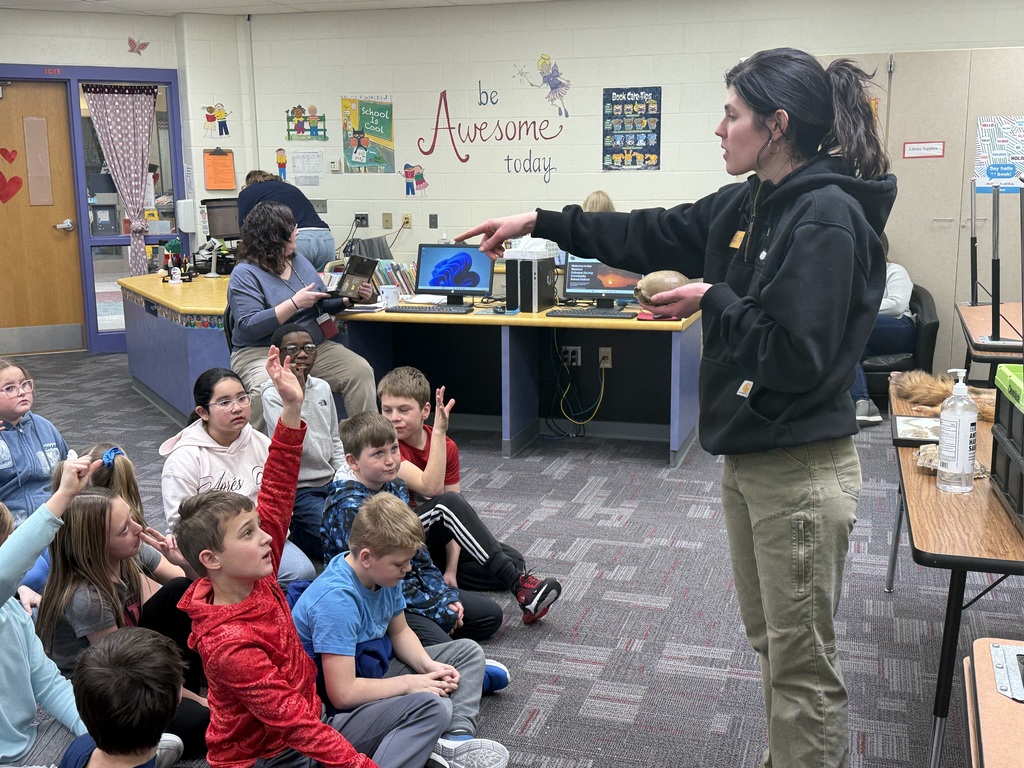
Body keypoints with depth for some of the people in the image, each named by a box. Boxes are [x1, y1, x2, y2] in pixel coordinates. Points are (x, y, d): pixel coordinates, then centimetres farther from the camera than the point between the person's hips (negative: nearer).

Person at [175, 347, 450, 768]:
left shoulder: (256, 578, -5)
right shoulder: (227, 643, -27)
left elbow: (277, 495, -4)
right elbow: (296, 724, -28)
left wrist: (292, 410, -11)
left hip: (313, 727, 9)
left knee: (430, 708, -4)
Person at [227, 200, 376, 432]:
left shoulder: (299, 261, 15)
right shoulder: (245, 274, -6)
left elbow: (322, 304, 24)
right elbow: (248, 328, -16)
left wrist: (350, 298, 5)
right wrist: (294, 304, -20)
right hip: (261, 352, -6)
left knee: (361, 371, -18)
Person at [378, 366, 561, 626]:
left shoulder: (447, 447, 0)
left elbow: (456, 515, -6)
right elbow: (430, 488, -29)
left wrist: (451, 570, -17)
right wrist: (439, 432, -33)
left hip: (435, 540, 6)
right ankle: (518, 585, -36)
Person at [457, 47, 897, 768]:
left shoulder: (827, 216, -19)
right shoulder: (745, 205, 8)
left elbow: (799, 354, -25)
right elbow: (652, 234, 17)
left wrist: (714, 301, -13)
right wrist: (541, 221, 15)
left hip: (800, 469, -9)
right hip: (746, 457, 9)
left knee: (802, 663, 3)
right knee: (769, 642, 21)